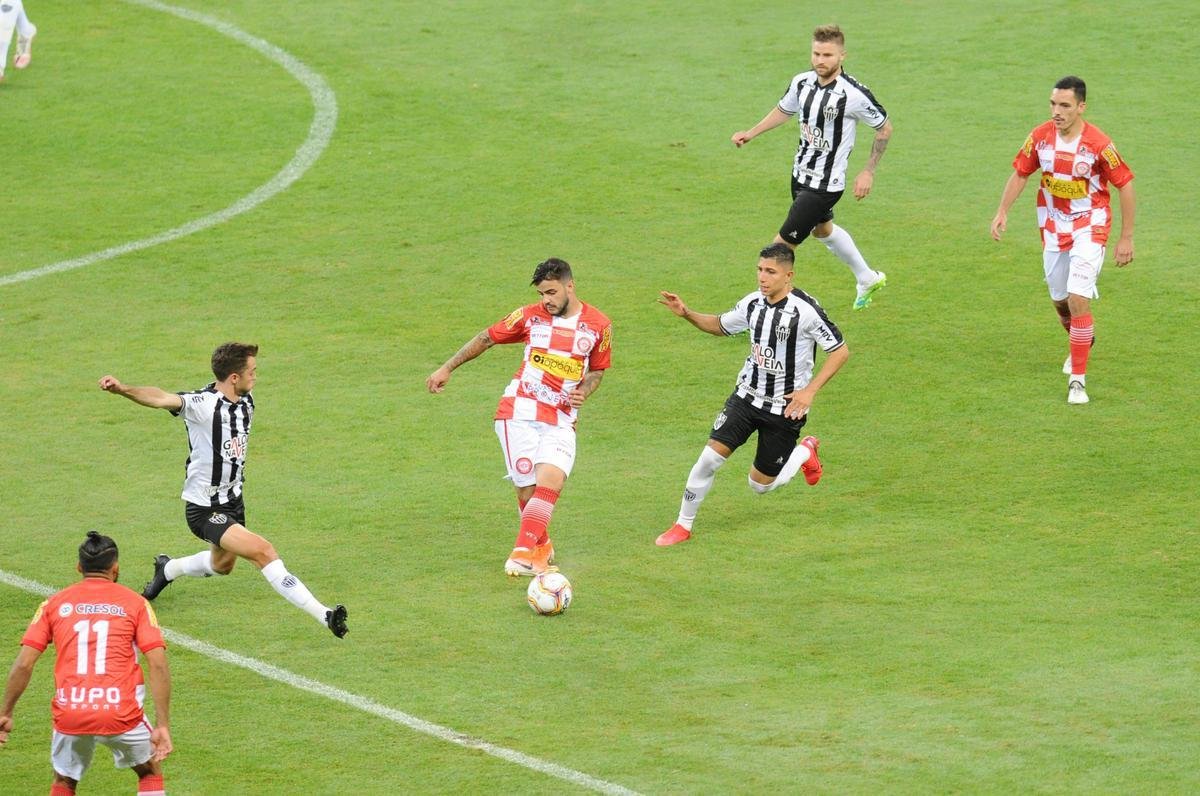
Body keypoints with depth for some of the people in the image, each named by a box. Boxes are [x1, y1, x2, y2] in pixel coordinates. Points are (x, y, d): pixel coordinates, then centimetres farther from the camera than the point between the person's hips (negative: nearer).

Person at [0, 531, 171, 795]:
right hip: (121, 712, -1)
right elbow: (158, 666, -3)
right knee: (150, 771, 25)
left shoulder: (54, 604, 11)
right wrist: (162, 725, -3)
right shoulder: (135, 603, 7)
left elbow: (23, 665, 4)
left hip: (69, 714, 1)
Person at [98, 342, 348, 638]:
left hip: (232, 500, 9)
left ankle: (167, 569, 58)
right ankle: (322, 614, -25)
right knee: (263, 551, -23)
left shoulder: (246, 403, -1)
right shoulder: (202, 404, -25)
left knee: (222, 564, 30)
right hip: (204, 509, -9)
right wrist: (123, 390, -59)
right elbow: (162, 399, -42)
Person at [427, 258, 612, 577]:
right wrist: (447, 368, 13)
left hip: (561, 420, 0)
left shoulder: (599, 325, 5)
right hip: (519, 412, 0)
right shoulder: (530, 316, 4)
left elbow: (597, 370, 20)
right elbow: (487, 338, 15)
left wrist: (583, 392, -2)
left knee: (551, 481, -23)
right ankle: (541, 547, 19)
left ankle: (523, 553, -27)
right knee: (527, 489, -6)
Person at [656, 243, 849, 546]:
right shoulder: (753, 303, -2)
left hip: (785, 407, -4)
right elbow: (720, 325, 17)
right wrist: (687, 314, -1)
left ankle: (805, 452, 36)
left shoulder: (805, 310, -20)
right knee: (711, 456, -12)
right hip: (746, 396, 4)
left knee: (761, 484, 6)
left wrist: (809, 391, -19)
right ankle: (683, 526, 3)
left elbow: (840, 351, -13)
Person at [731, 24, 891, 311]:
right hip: (801, 174, 8)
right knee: (822, 229, 29)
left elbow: (885, 128, -9)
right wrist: (750, 134, 6)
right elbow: (784, 110, 16)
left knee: (781, 246, -9)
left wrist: (868, 172, -8)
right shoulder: (802, 82, -5)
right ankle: (867, 279, 52)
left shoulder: (854, 94, -24)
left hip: (825, 184, -8)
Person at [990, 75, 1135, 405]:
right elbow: (1020, 173, 7)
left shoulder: (1098, 144, -20)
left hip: (1089, 227, -5)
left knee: (1078, 298, -18)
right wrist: (1002, 212, -4)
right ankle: (1082, 342, 50)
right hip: (1053, 226, 5)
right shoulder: (1040, 137, -8)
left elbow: (1125, 185, -11)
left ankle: (1078, 379, -10)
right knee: (1060, 300, 16)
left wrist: (1126, 238, -9)